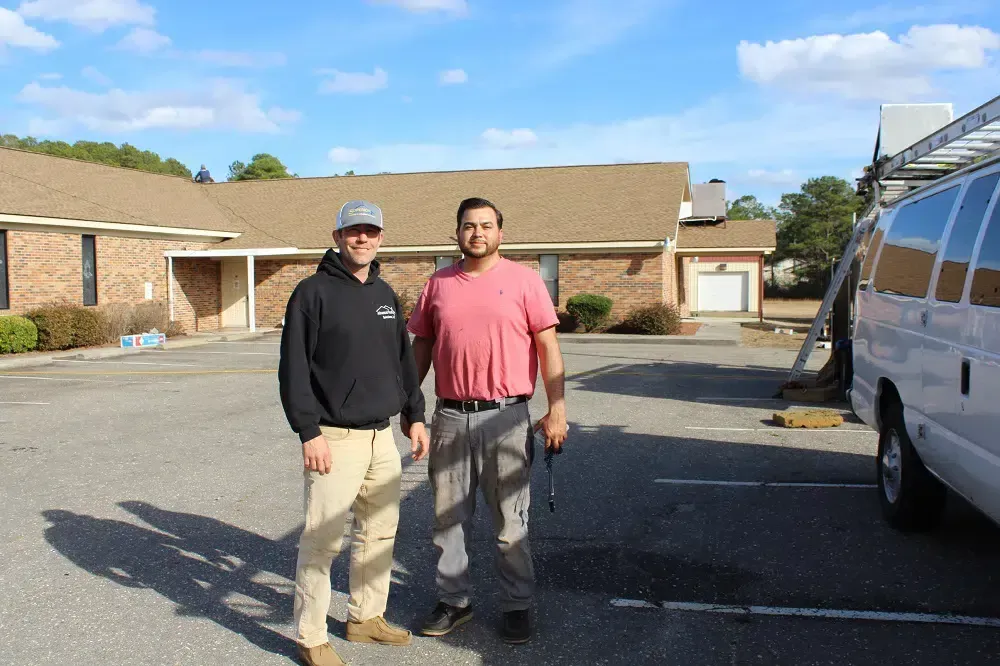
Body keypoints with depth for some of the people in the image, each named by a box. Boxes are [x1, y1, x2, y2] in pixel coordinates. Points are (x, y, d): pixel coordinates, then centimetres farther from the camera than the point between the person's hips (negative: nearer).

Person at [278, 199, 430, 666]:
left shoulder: (385, 294, 13)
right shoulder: (314, 291, -7)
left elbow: (404, 359, 19)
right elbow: (293, 369, -11)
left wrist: (414, 415, 14)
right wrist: (309, 433, -16)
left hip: (382, 437, 7)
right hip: (335, 439, -7)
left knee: (380, 532, 15)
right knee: (322, 541, -3)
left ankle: (365, 618, 31)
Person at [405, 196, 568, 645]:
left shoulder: (523, 280, -1)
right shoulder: (438, 284, 9)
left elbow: (548, 346, -3)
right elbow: (422, 345, 15)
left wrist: (556, 409, -10)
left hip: (505, 418, -3)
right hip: (449, 418, 3)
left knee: (510, 522, 6)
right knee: (448, 518, 12)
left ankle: (517, 605, 21)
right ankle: (453, 600, 27)